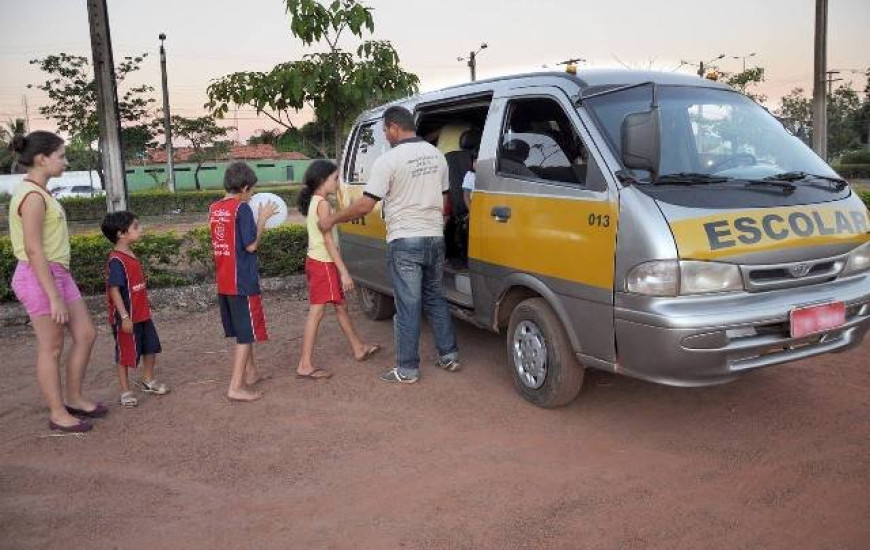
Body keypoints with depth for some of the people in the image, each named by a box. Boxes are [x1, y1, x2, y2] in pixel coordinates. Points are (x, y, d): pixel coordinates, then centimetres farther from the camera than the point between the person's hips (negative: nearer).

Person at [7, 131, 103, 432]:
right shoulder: (32, 196, -18)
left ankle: (74, 399, 26)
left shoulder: (40, 193, 11)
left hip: (58, 273, 9)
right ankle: (58, 413, 18)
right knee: (51, 348, 3)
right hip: (39, 277, -9)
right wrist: (54, 297, -21)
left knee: (86, 334, 12)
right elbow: (33, 250, -21)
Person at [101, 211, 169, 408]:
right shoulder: (116, 261, -20)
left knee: (151, 346, 18)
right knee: (125, 354, 5)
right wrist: (125, 317, -25)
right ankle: (125, 391, 18)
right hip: (126, 318, -9)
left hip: (142, 314, 9)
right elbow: (114, 290, -23)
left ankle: (148, 380, 37)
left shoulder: (131, 255, 8)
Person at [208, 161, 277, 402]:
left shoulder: (214, 208, 9)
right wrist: (262, 219, -5)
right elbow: (251, 245, -15)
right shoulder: (242, 208, -14)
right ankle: (236, 386, -2)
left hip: (223, 281, 8)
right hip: (242, 281, -8)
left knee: (241, 330, 20)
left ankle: (251, 372, 33)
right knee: (247, 332, -1)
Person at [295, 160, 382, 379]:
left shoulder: (313, 202, 12)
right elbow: (328, 241, -21)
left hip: (316, 261, 10)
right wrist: (344, 272, -21)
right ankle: (305, 366, -4)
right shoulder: (323, 204, -16)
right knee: (317, 312, -7)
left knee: (341, 306, 18)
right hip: (324, 264, -10)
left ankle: (359, 349, 32)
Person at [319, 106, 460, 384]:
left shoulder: (389, 159, -12)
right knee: (436, 299, 19)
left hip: (405, 242, -6)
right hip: (435, 238, 6)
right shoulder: (436, 155, 9)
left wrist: (332, 220, -1)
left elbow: (365, 205, -14)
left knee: (408, 307, 0)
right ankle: (449, 356, 24)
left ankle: (408, 370, 8)